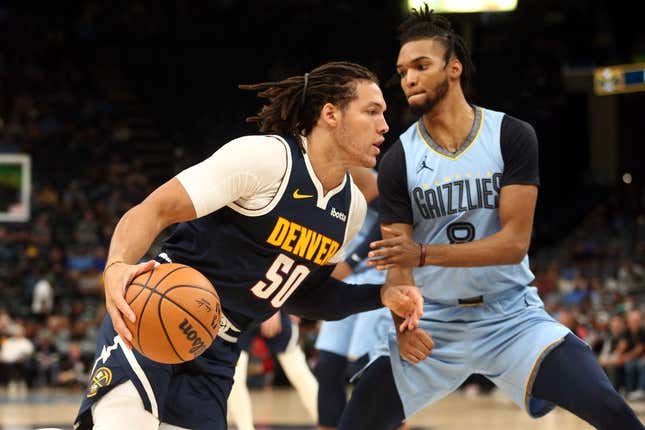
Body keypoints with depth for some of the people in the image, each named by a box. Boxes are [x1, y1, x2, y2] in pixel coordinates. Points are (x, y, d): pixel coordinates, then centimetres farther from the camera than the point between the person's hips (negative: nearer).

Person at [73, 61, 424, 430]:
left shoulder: (352, 208, 7)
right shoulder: (265, 157, -16)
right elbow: (155, 210, -18)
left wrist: (382, 297, 9)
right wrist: (117, 266, -37)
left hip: (219, 351, 8)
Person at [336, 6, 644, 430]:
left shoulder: (512, 136, -7)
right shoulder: (398, 161, -3)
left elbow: (514, 243, -15)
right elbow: (398, 261, -3)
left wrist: (423, 253, -27)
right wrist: (404, 324, -25)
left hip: (511, 315, -2)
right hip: (433, 321, 2)